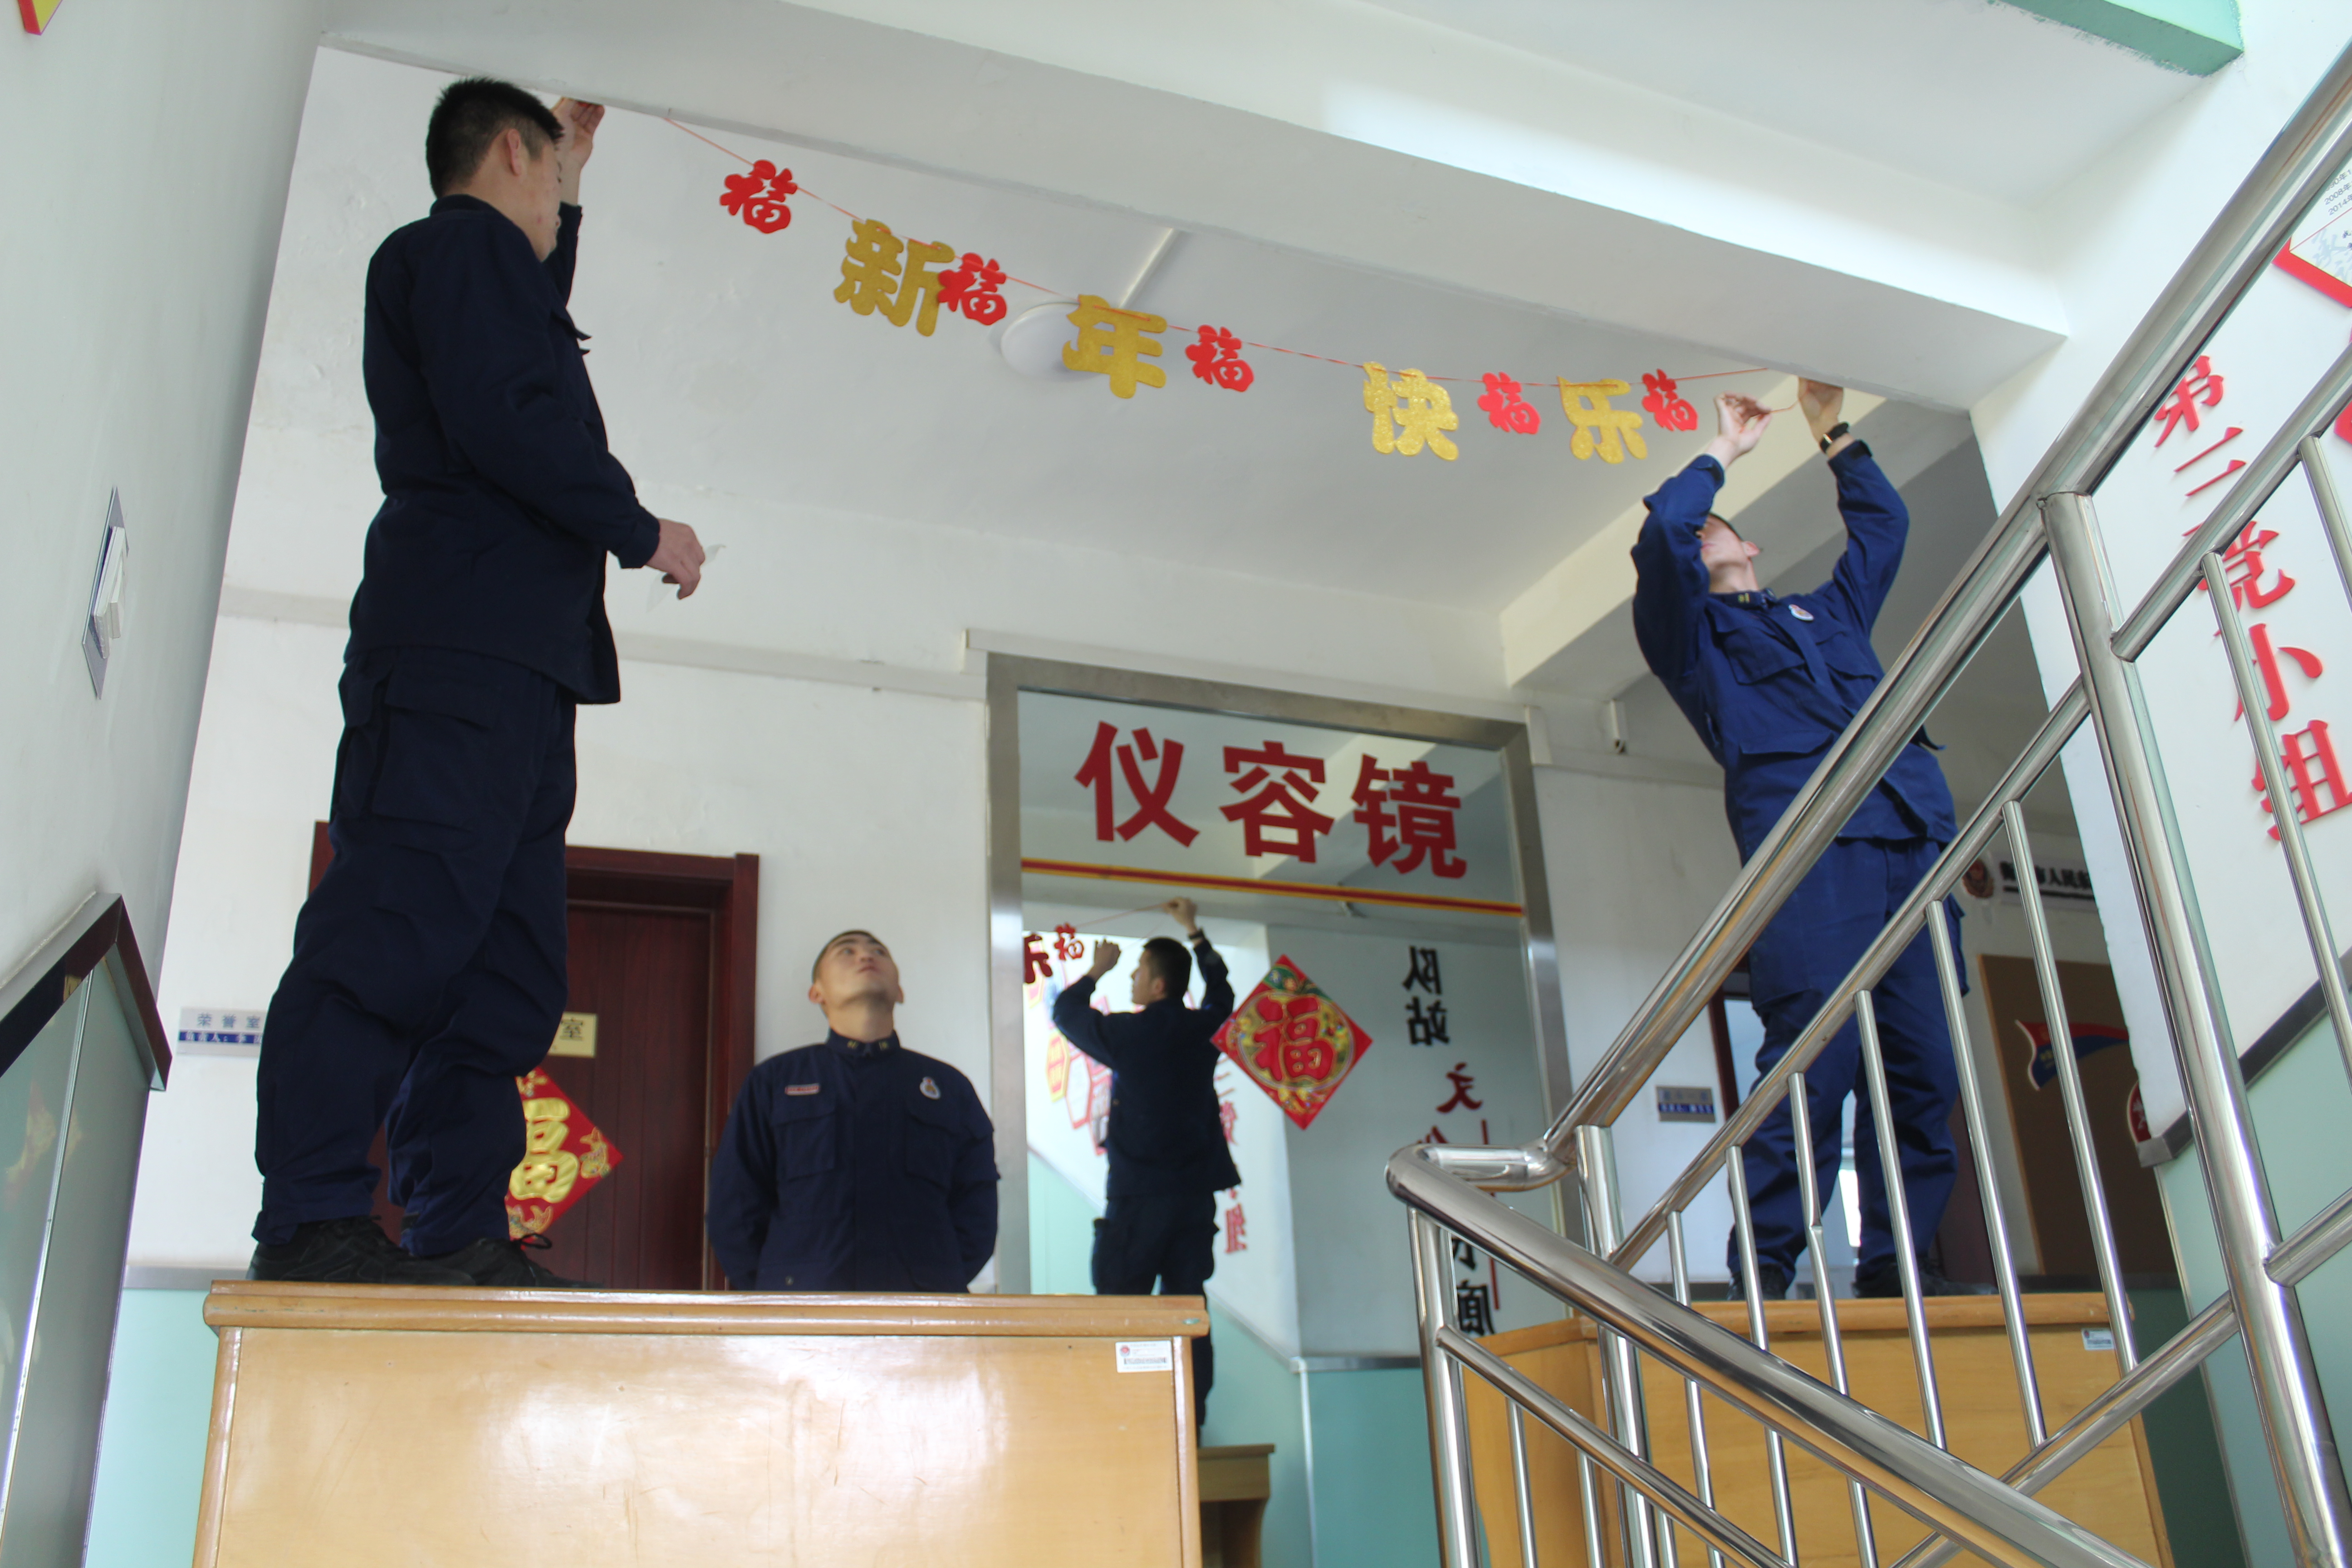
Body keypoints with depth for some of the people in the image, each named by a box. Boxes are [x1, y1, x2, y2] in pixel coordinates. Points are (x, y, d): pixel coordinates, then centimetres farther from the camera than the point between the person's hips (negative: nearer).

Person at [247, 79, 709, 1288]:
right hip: (462, 652, -10)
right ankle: (311, 1225, -19)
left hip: (513, 668, 10)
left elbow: (530, 346, 58)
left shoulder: (472, 265, 33)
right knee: (400, 924, -17)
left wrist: (568, 188, 57)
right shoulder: (461, 242, 4)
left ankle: (460, 1239, -1)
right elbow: (502, 418, -13)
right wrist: (642, 531, -4)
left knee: (504, 967, 2)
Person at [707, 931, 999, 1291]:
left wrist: (939, 1283, -3)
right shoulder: (773, 1082, 16)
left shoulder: (951, 1087, 18)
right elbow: (733, 1211, 11)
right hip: (803, 1298, -1)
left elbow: (977, 1211, 11)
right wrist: (776, 1303, 1)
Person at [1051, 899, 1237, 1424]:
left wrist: (1097, 972, 24)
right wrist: (1193, 931, 35)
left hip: (1140, 1193, -5)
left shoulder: (1128, 1033, -9)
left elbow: (1065, 1012, 8)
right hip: (1196, 1189, 5)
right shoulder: (1201, 1029, 4)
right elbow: (1221, 992, 27)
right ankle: (1191, 1417, 9)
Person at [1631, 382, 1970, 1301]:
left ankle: (1893, 1262, 3)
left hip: (1912, 836, 6)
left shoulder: (1828, 612, 35)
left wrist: (1833, 433, 43)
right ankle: (1765, 1267, -13)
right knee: (1818, 1052, -17)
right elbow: (1662, 533, 3)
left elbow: (1883, 526, 45)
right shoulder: (1693, 633, 19)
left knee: (1925, 1061, -3)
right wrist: (1723, 452, 18)